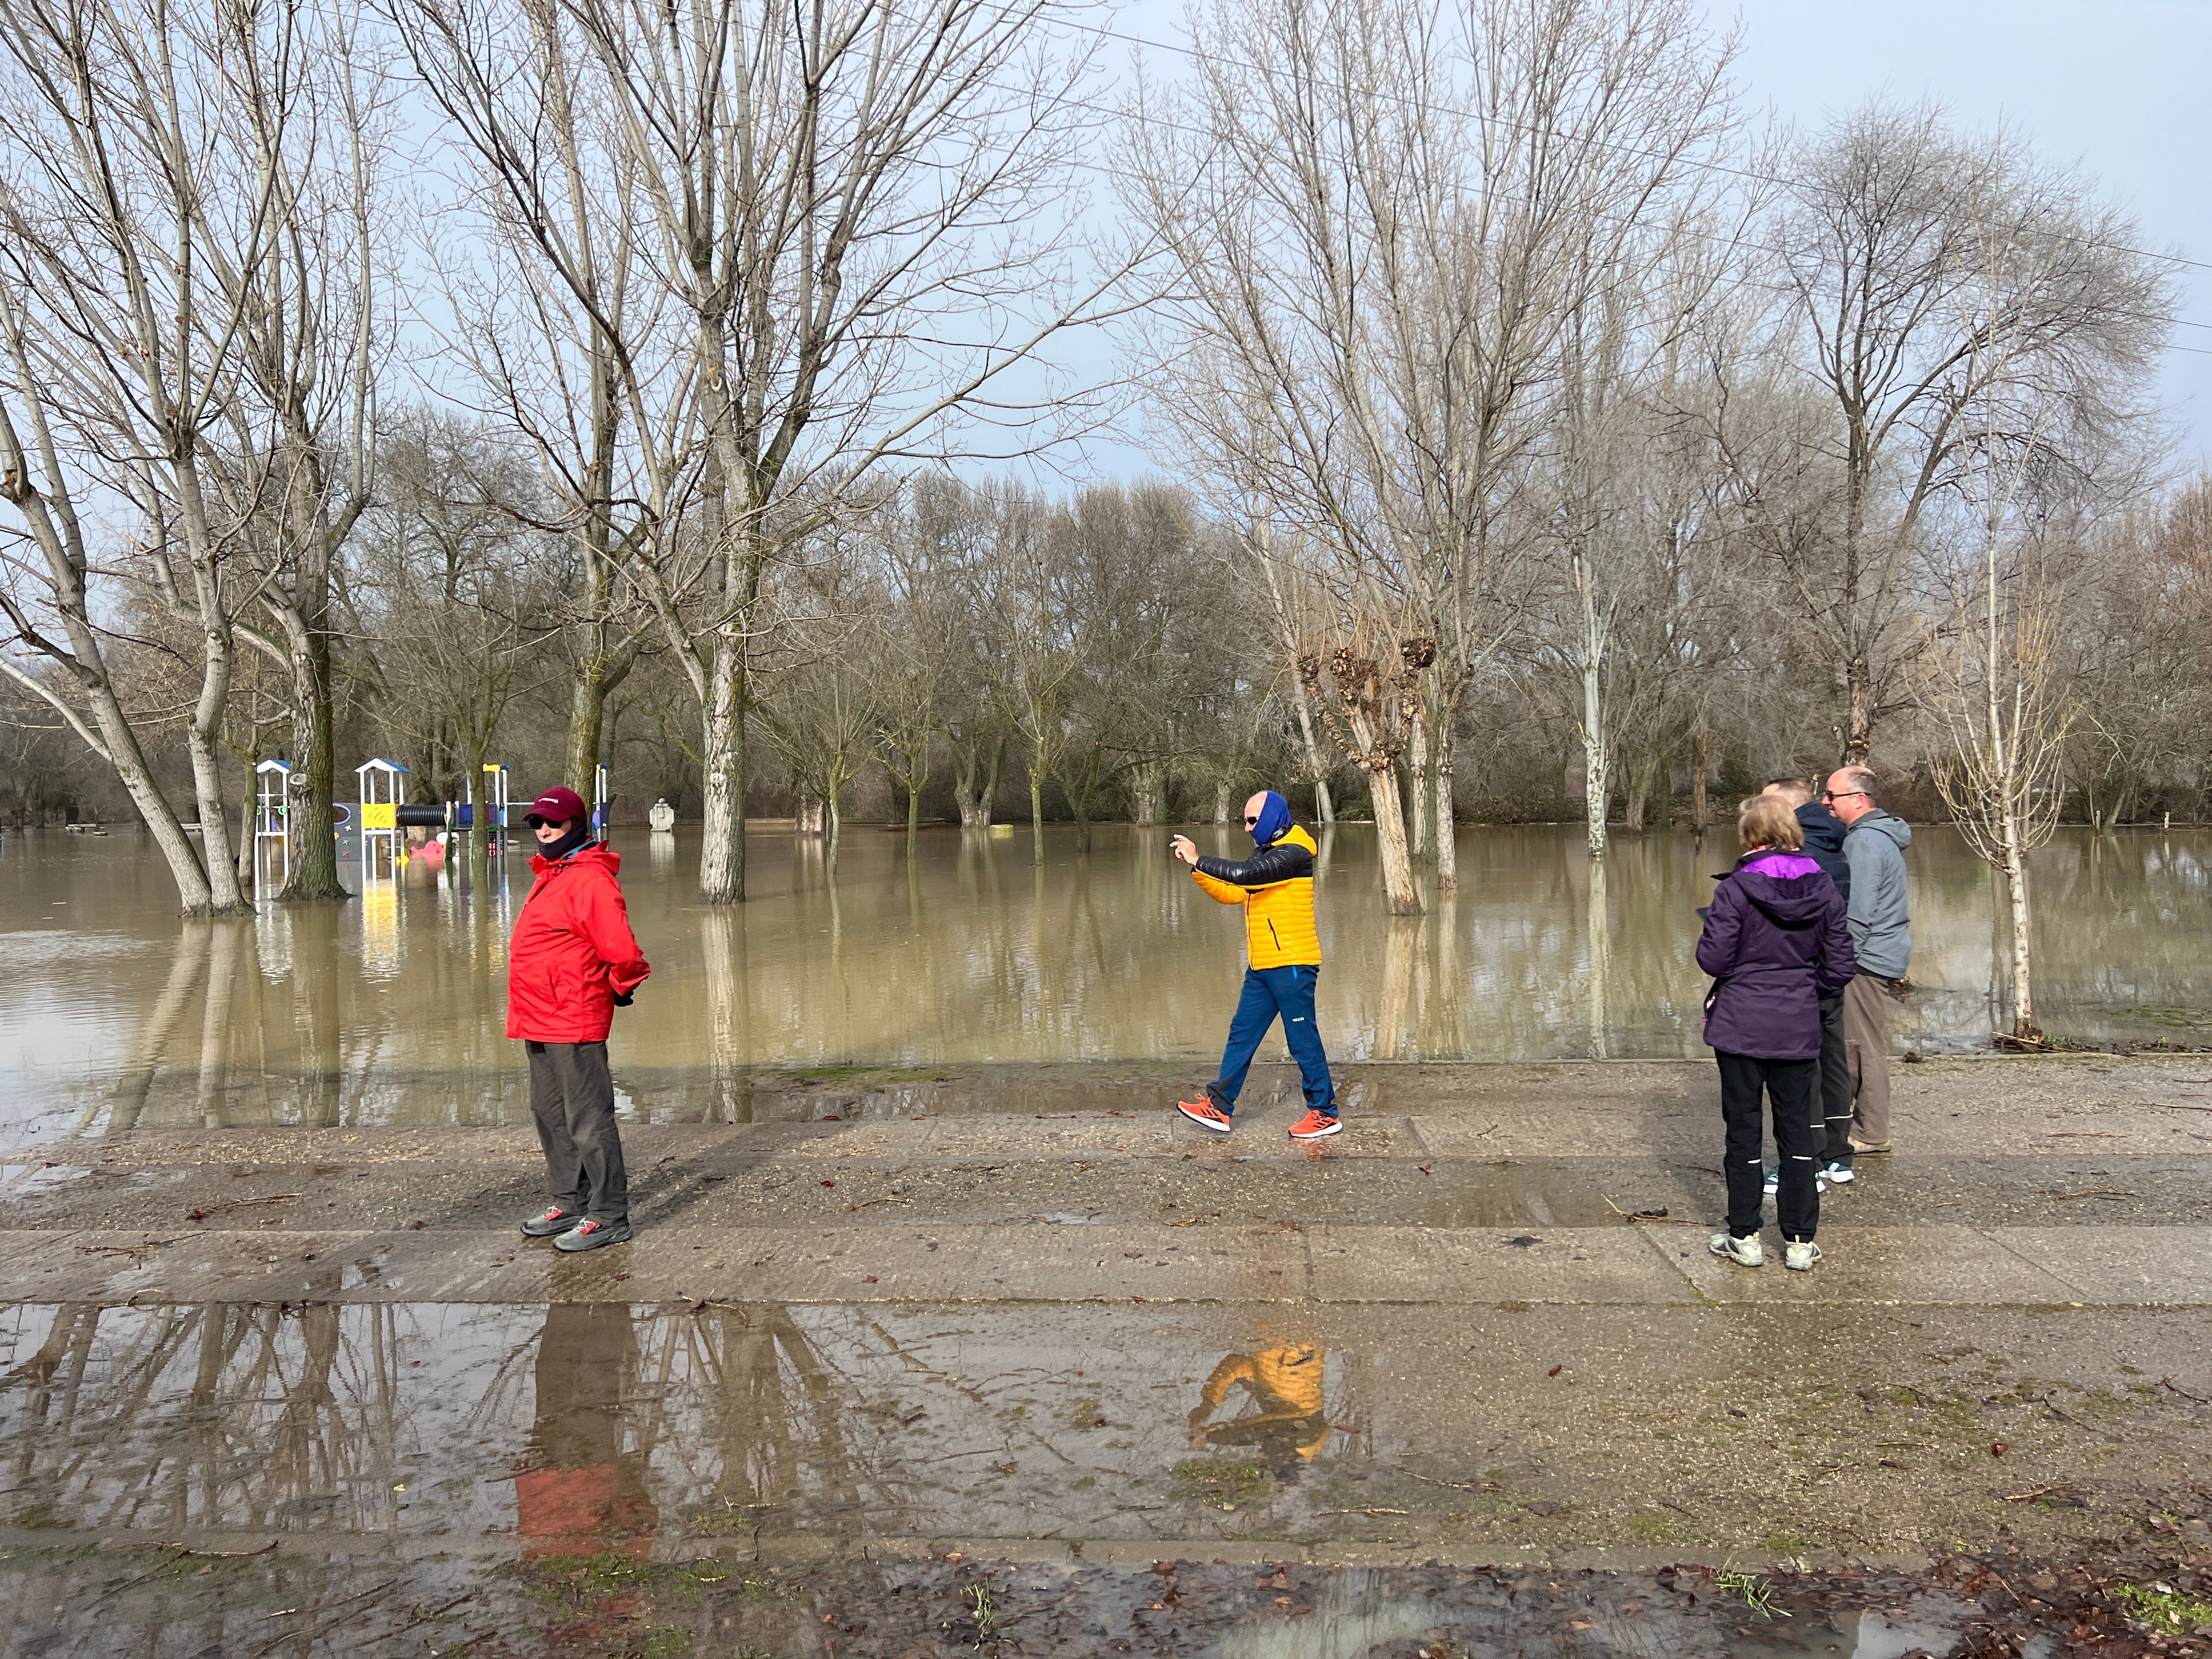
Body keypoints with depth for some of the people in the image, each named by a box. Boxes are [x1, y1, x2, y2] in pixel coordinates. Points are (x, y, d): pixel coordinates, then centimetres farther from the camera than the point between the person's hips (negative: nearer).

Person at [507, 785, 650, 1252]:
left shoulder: (591, 880, -17)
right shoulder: (550, 876, 16)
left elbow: (622, 950, -24)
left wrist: (622, 987, -7)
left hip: (573, 1024, -10)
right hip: (539, 1022, 10)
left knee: (588, 1121, -5)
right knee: (551, 1117, 18)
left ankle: (609, 1217, 2)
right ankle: (570, 1204, 30)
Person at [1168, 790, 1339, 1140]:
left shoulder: (1293, 853, -15)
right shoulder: (1266, 852, 16)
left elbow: (1243, 874, -27)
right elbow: (1231, 893, 13)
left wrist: (1198, 860, -19)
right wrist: (1195, 868, 0)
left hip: (1291, 965, -10)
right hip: (1262, 966, 10)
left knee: (1303, 1041, -1)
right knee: (1241, 1035, 9)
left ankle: (1325, 1113, 10)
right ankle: (1220, 1108, 14)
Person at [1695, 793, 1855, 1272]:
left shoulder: (1736, 889, -14)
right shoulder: (1823, 889, 0)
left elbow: (1714, 958, -13)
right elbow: (1839, 967, 3)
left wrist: (1709, 929, 6)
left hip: (1740, 1025, -3)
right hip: (1799, 1028, 3)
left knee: (1743, 1129, 7)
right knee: (1797, 1130, 11)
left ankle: (1745, 1237, 14)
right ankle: (1800, 1242, 15)